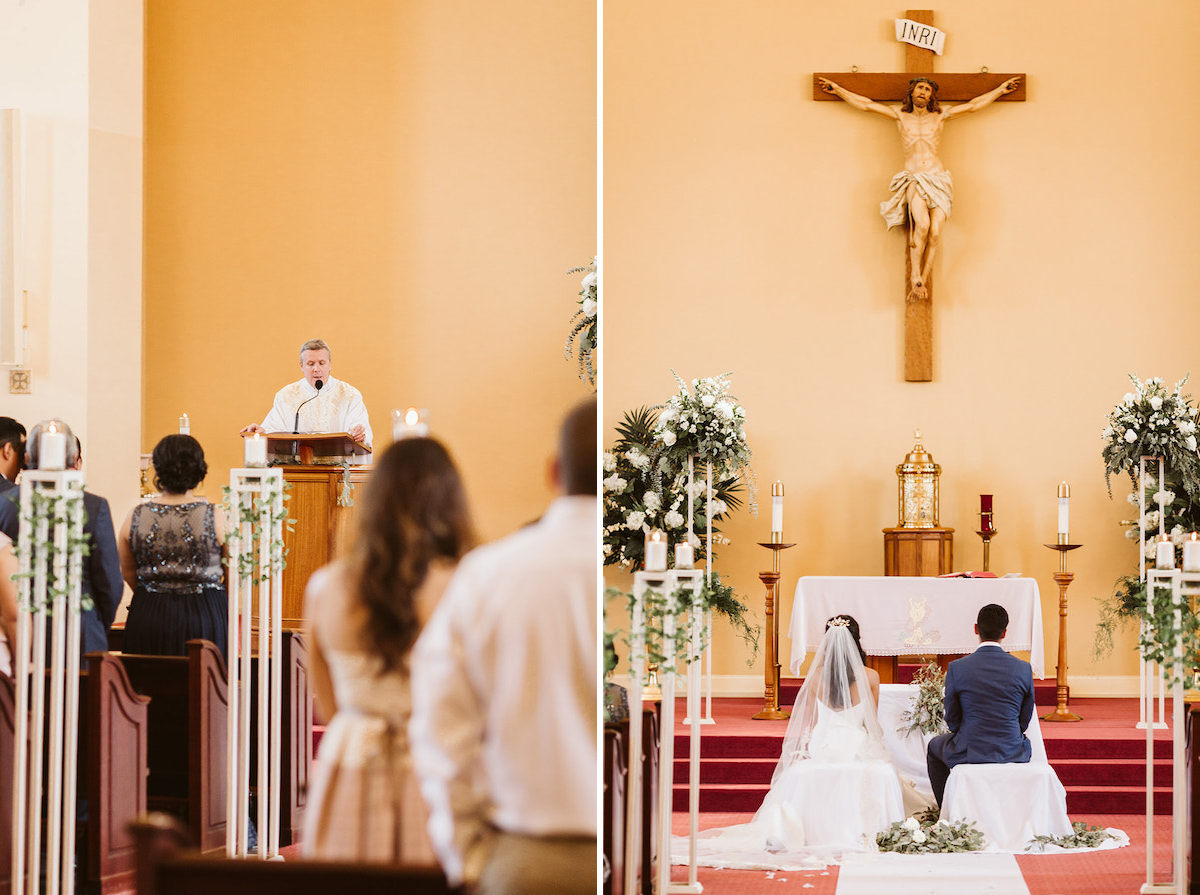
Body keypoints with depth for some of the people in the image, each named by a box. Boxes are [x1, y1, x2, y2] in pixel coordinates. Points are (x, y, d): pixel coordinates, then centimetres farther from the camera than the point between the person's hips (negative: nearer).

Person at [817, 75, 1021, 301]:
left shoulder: (939, 117, 16)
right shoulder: (901, 116, 16)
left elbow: (973, 105, 24)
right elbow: (866, 105, 21)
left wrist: (1001, 89, 27)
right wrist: (838, 90, 22)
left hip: (938, 180, 1)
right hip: (913, 180, -1)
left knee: (935, 232, -18)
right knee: (922, 224, -28)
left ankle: (922, 282, -12)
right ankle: (915, 277, -18)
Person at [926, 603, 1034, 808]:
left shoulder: (956, 668, -12)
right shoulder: (1023, 669, -8)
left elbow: (952, 721, -1)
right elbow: (1025, 720, 3)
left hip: (969, 754, -2)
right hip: (1012, 756, 2)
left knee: (935, 746, 32)